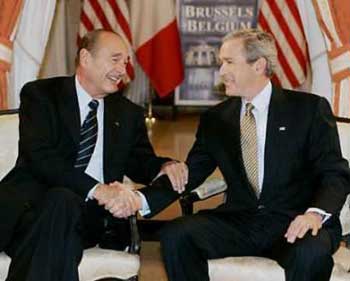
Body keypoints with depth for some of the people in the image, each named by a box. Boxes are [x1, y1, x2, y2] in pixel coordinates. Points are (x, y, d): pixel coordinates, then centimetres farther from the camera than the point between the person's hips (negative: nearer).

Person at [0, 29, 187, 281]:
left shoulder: (128, 113, 22)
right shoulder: (41, 94, 6)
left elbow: (139, 162, 20)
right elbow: (40, 157, -9)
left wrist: (164, 166, -6)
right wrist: (97, 190, -22)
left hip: (88, 213, 3)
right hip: (33, 203, -3)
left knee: (63, 202, -33)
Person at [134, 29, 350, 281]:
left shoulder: (310, 109, 1)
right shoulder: (215, 119, 12)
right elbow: (189, 174, 8)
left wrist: (315, 213, -25)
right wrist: (140, 200, -11)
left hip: (293, 223, -3)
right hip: (238, 222, 4)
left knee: (310, 251, -37)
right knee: (175, 235, -21)